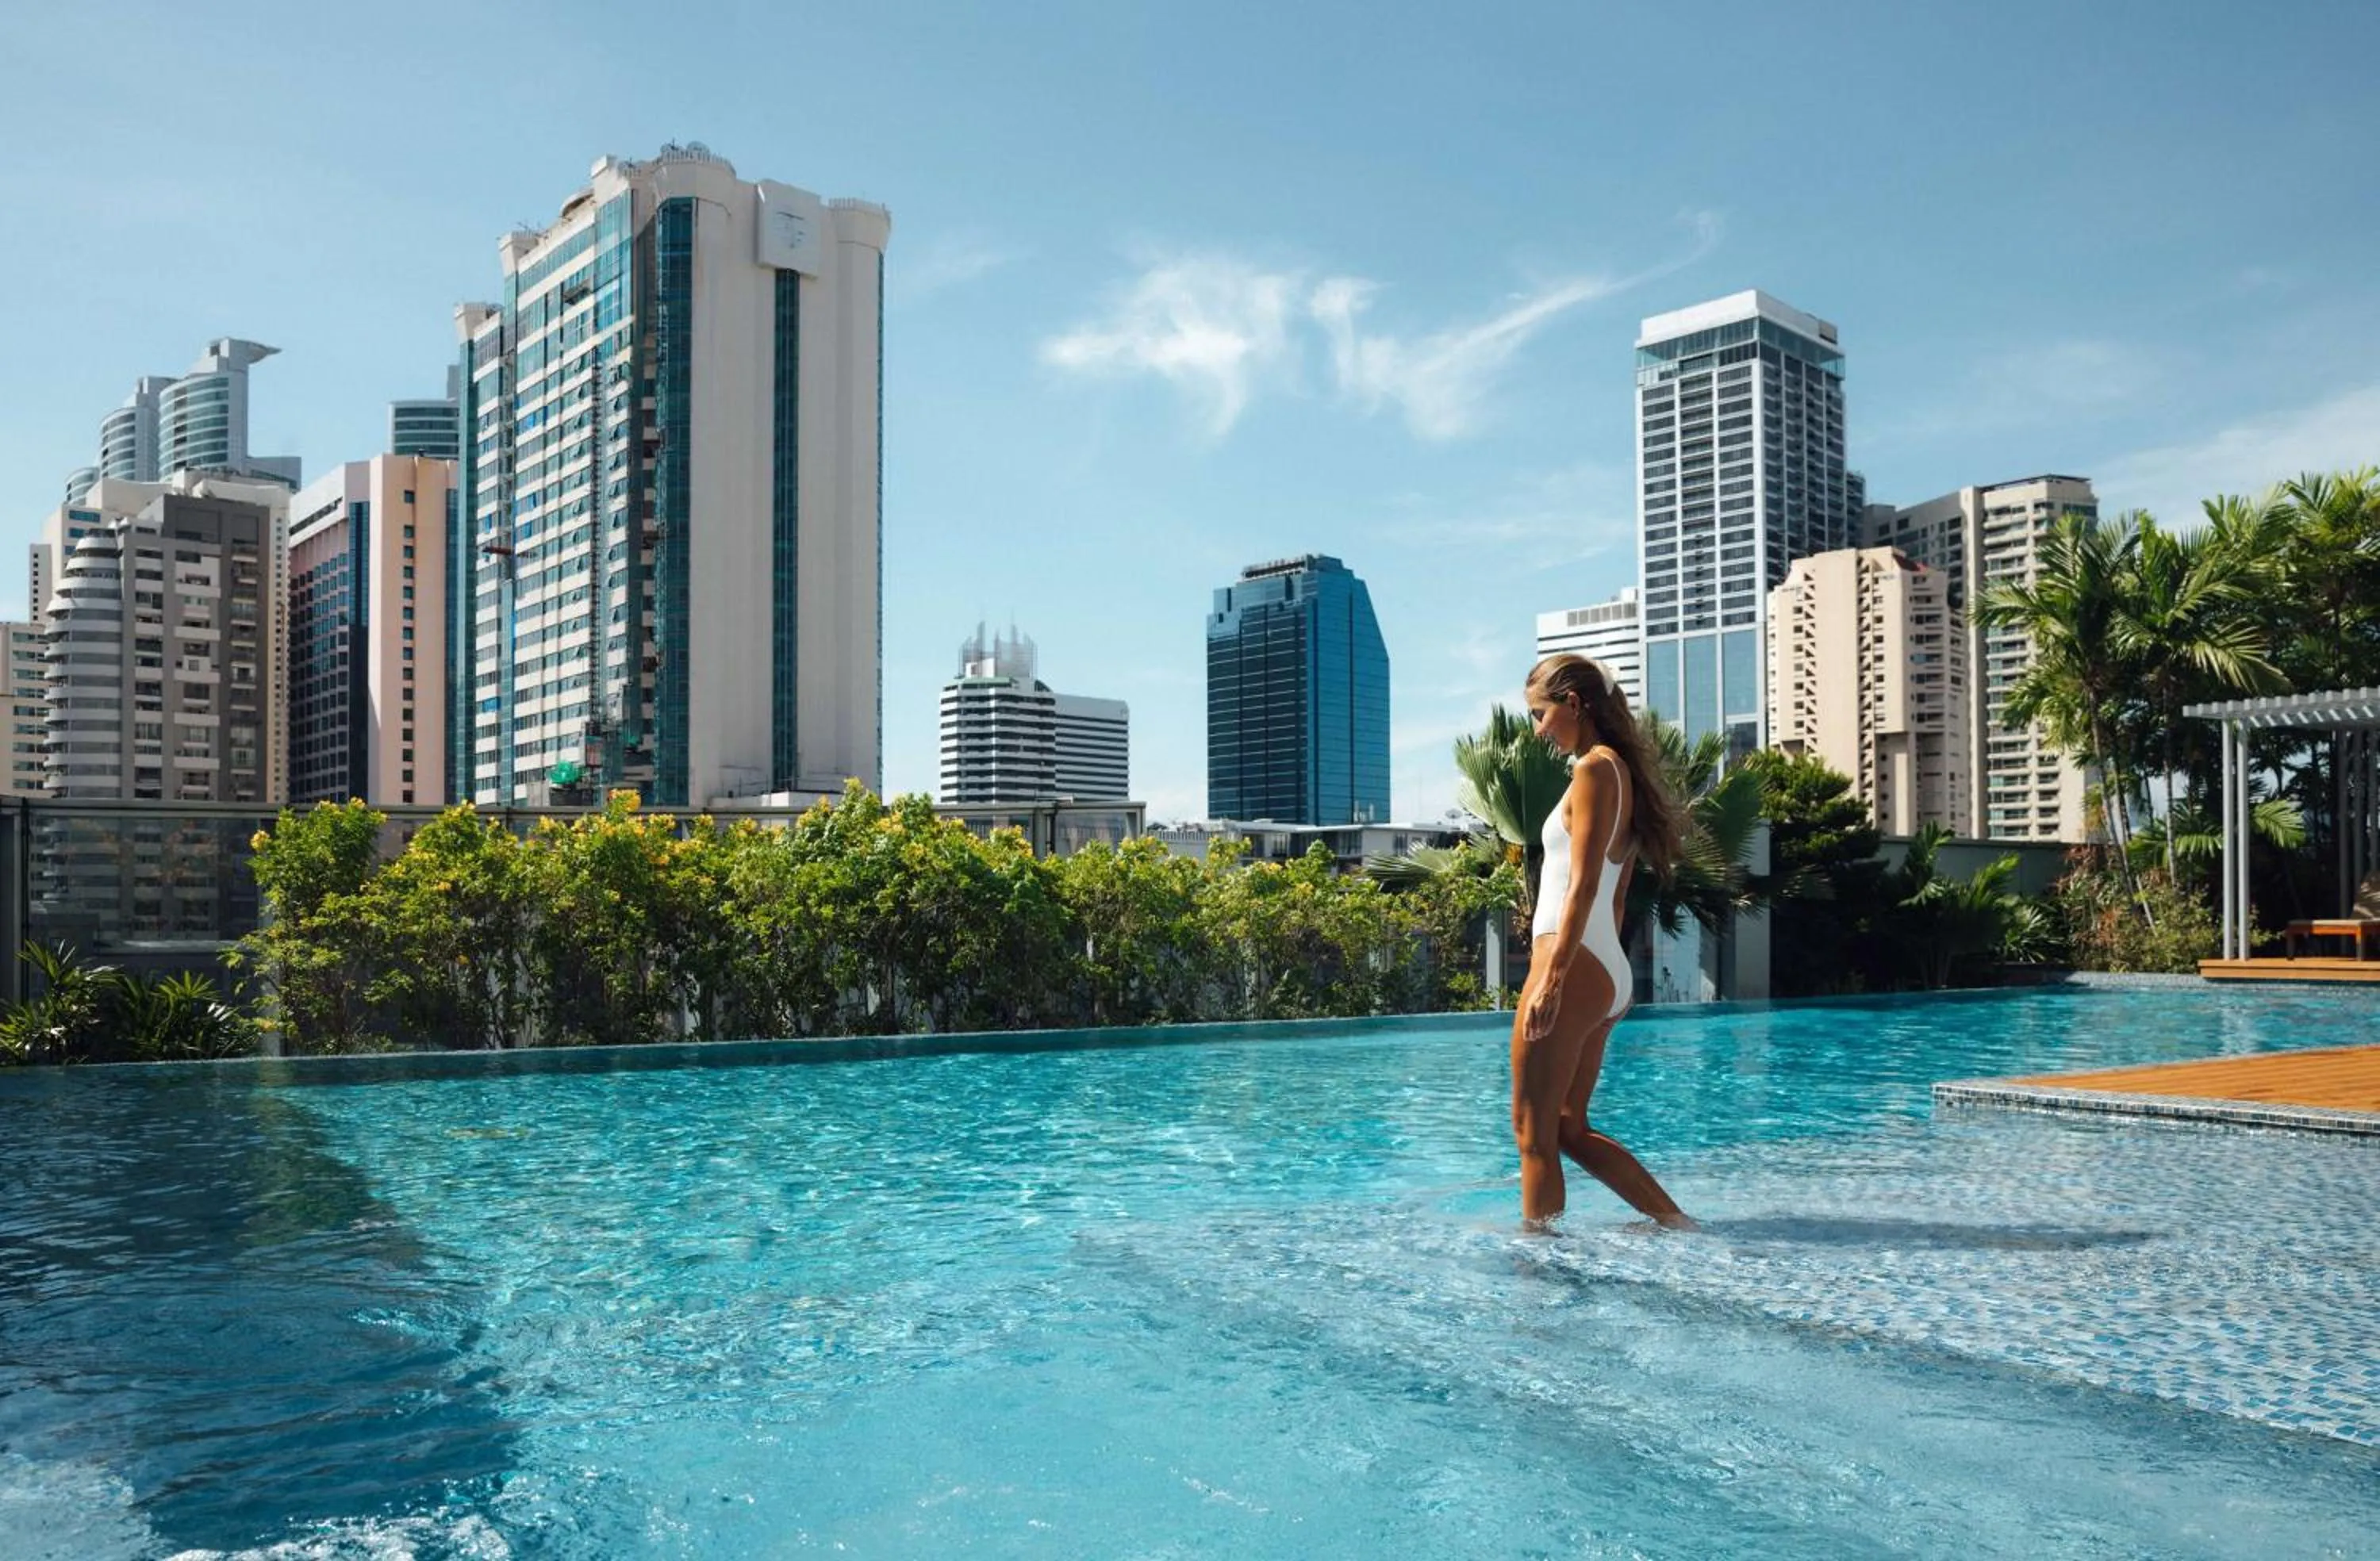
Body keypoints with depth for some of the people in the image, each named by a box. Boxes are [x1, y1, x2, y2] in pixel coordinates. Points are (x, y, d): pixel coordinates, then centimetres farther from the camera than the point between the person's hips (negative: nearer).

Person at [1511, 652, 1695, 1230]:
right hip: (1608, 975, 10)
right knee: (1569, 1128, 17)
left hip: (1574, 970, -10)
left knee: (1534, 1131, -2)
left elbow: (1583, 885, -18)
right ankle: (1676, 1222, 19)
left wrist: (1552, 975, -22)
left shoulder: (1595, 768, -9)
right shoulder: (1622, 771, 18)